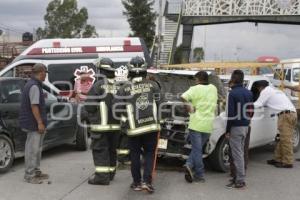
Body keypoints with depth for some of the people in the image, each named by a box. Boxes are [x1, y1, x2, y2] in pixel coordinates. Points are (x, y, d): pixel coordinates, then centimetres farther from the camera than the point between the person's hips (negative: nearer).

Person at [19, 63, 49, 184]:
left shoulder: (31, 84, 15)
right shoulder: (34, 86, -18)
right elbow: (34, 106, -22)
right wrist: (40, 123, -22)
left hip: (34, 123, 11)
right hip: (34, 124, -11)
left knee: (36, 148, 17)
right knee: (32, 149, -5)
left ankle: (36, 172, 26)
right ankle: (29, 175, -1)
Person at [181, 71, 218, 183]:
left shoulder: (196, 89, -8)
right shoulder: (213, 89, 10)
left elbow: (183, 98, -22)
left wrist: (189, 109, -11)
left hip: (196, 124, -4)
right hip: (208, 125, 5)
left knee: (197, 149, 1)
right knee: (198, 148, 16)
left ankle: (200, 175, -1)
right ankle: (190, 165, 1)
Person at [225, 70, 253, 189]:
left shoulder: (233, 93, -14)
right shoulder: (248, 93, 9)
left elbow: (231, 113, -16)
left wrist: (227, 130, -10)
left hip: (236, 127, -8)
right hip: (246, 126, 8)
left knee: (237, 154, -4)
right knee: (240, 152, 16)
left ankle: (240, 181, -2)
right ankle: (237, 176, 23)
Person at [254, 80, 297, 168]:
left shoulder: (265, 91, 2)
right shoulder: (274, 90, 29)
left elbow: (258, 104, 1)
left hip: (285, 114, -9)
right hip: (292, 113, 9)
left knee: (286, 139, -7)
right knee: (282, 139, 13)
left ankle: (288, 162, -6)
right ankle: (278, 159, 18)